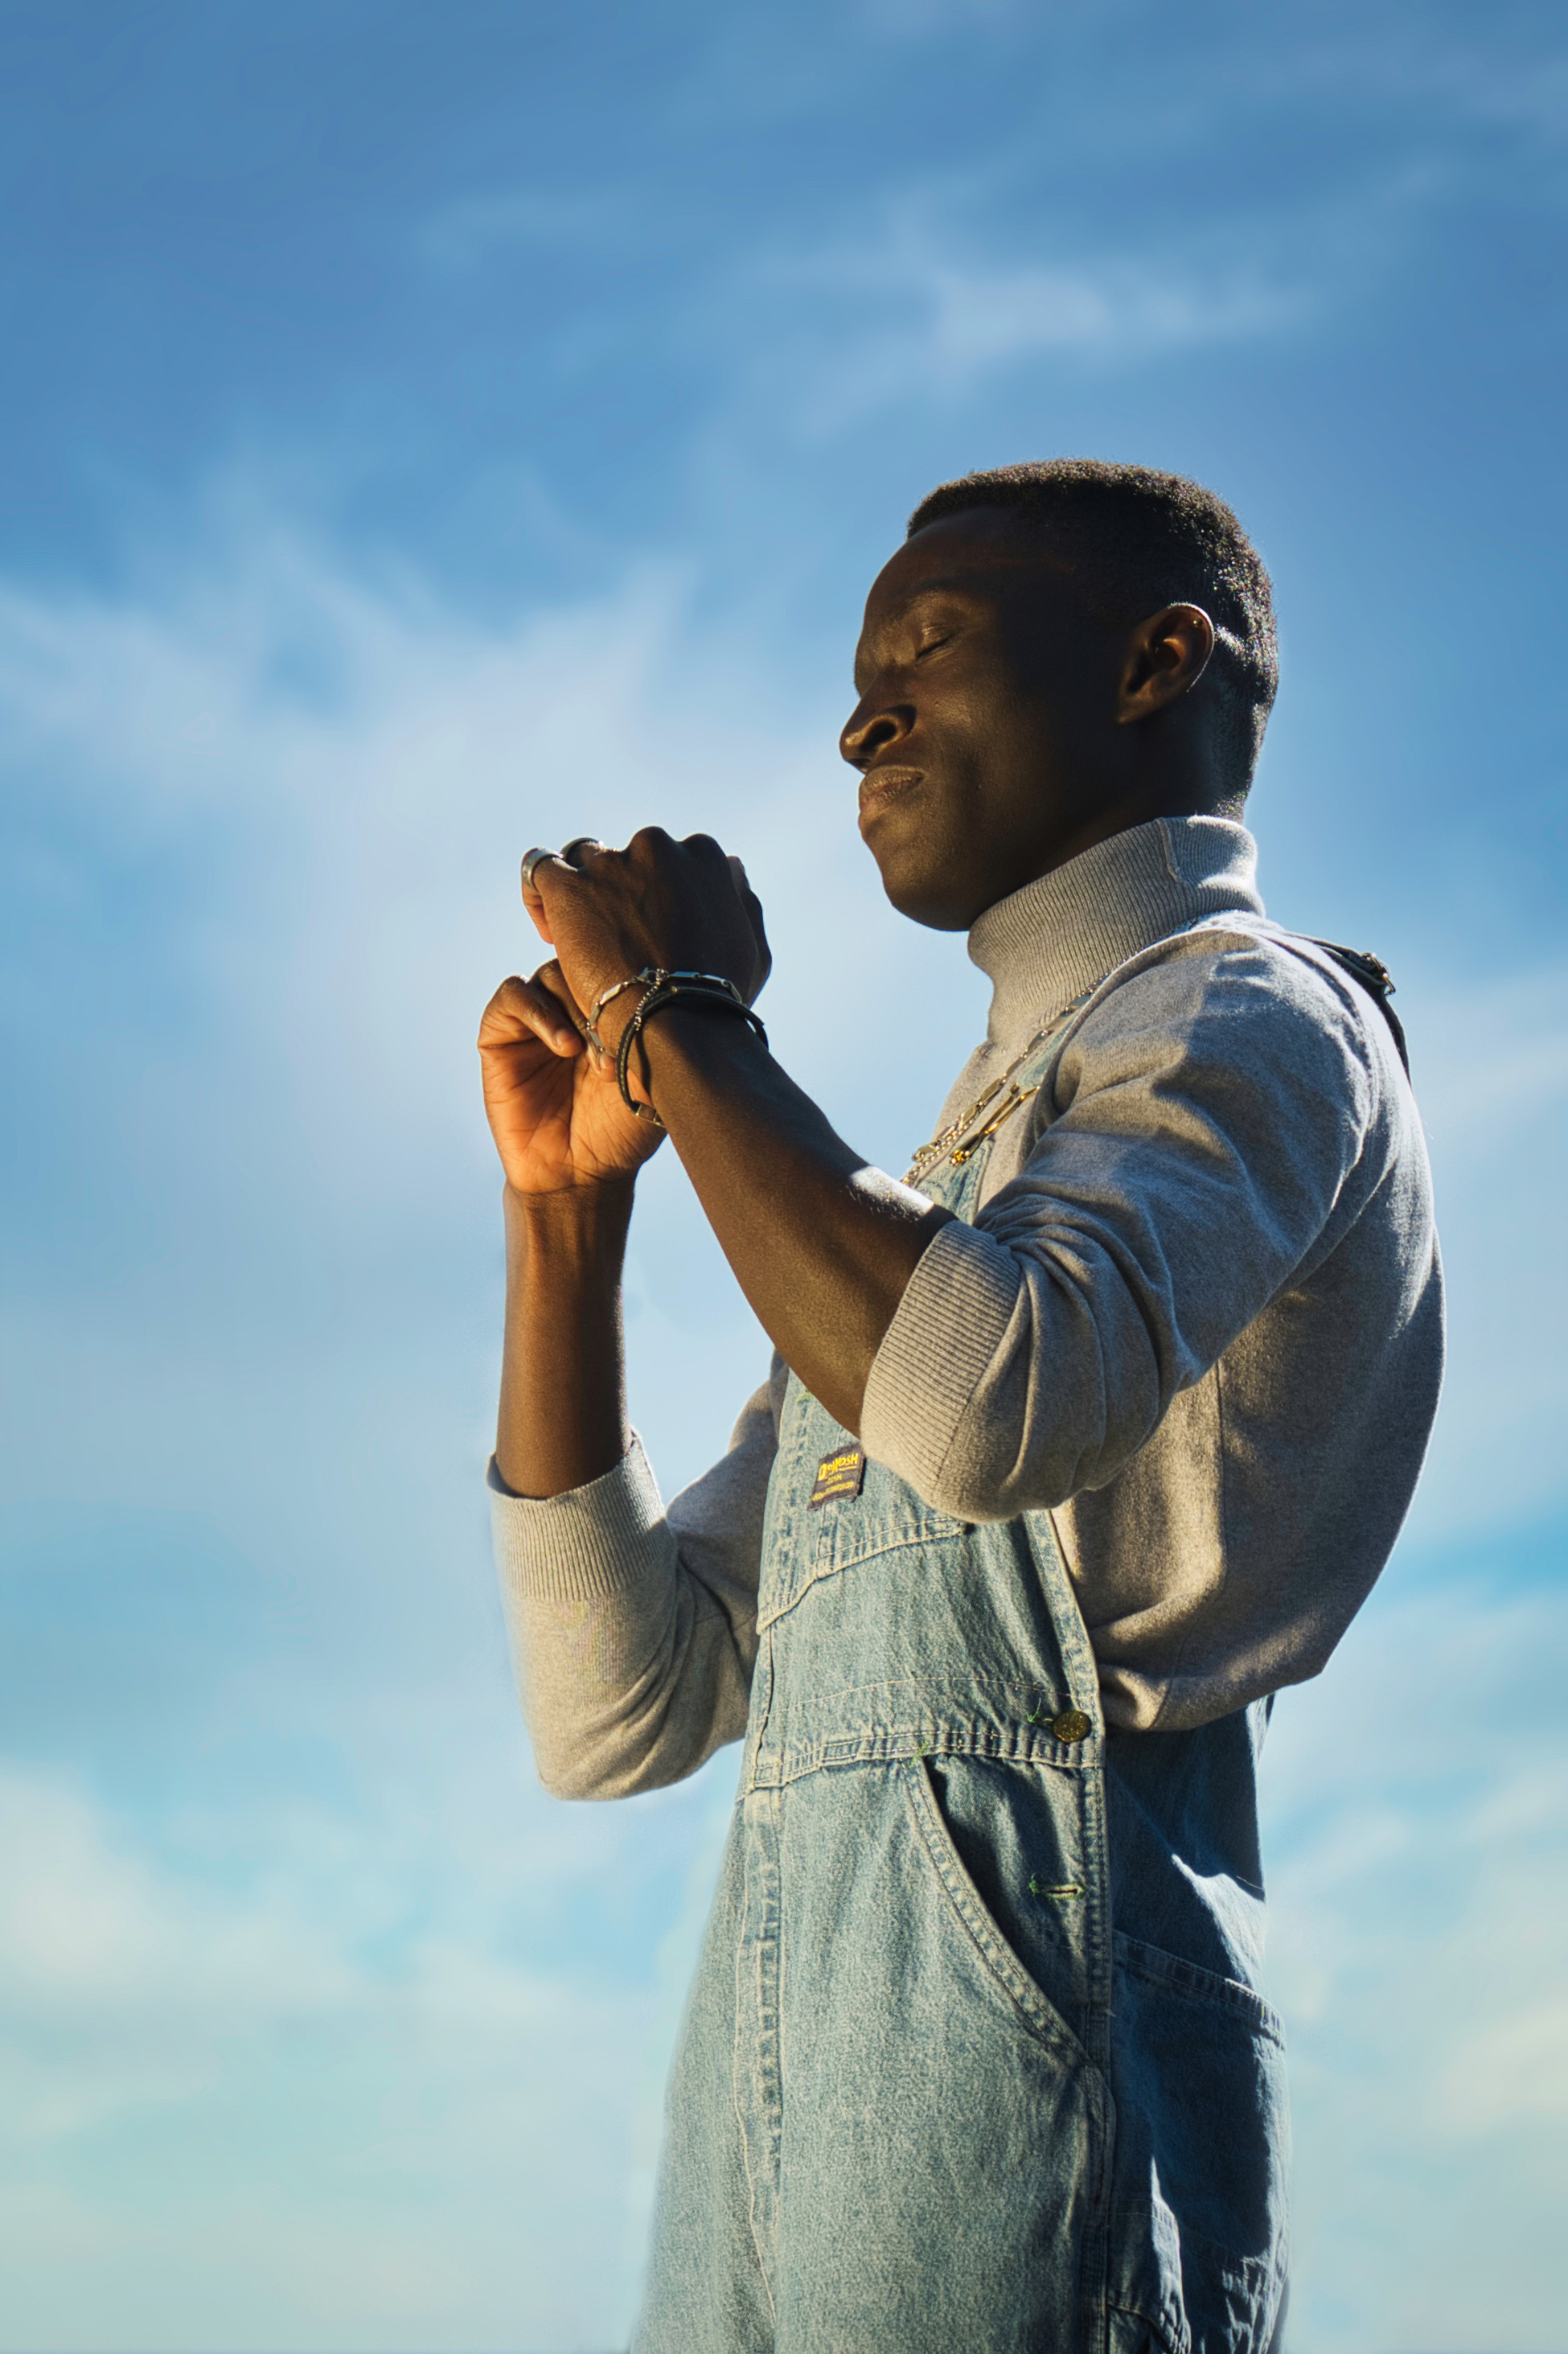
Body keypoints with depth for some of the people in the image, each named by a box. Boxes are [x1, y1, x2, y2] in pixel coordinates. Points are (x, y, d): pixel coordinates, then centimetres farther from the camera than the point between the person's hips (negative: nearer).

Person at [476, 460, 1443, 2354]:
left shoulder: (1254, 1023, 2)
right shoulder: (929, 1203, 25)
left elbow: (994, 1407, -22)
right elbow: (620, 1718, 19)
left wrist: (685, 1014, -8)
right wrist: (567, 1200, 12)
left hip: (1024, 1990, -7)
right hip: (773, 2056, 8)